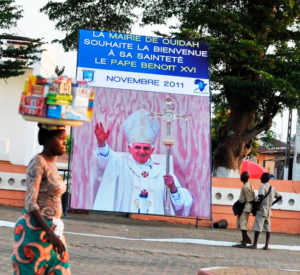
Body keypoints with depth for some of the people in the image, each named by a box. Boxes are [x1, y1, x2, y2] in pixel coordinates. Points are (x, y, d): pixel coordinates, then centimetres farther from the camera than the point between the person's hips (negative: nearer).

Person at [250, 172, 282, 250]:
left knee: (257, 228, -3)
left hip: (261, 210, -7)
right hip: (268, 211, 7)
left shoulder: (262, 187, -11)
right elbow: (279, 197, 19)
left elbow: (261, 196, -28)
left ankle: (255, 244, -1)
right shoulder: (272, 188, 12)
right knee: (268, 228, 8)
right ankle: (266, 245, 6)